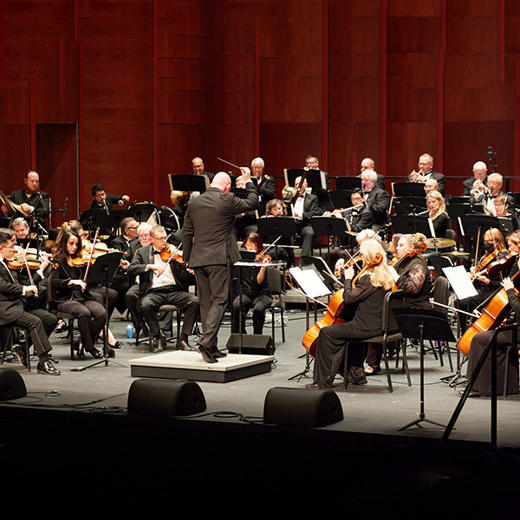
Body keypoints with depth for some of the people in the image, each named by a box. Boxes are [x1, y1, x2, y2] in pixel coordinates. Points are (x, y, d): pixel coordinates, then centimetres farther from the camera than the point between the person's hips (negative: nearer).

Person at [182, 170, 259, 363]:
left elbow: (186, 233, 11)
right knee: (219, 301, -3)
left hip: (198, 260, 5)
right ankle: (206, 342, -18)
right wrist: (248, 182, 20)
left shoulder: (193, 203, 8)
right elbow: (253, 203, 7)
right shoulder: (227, 201, -7)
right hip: (218, 259, -5)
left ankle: (211, 348, 14)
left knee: (206, 302, 11)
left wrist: (188, 260, 17)